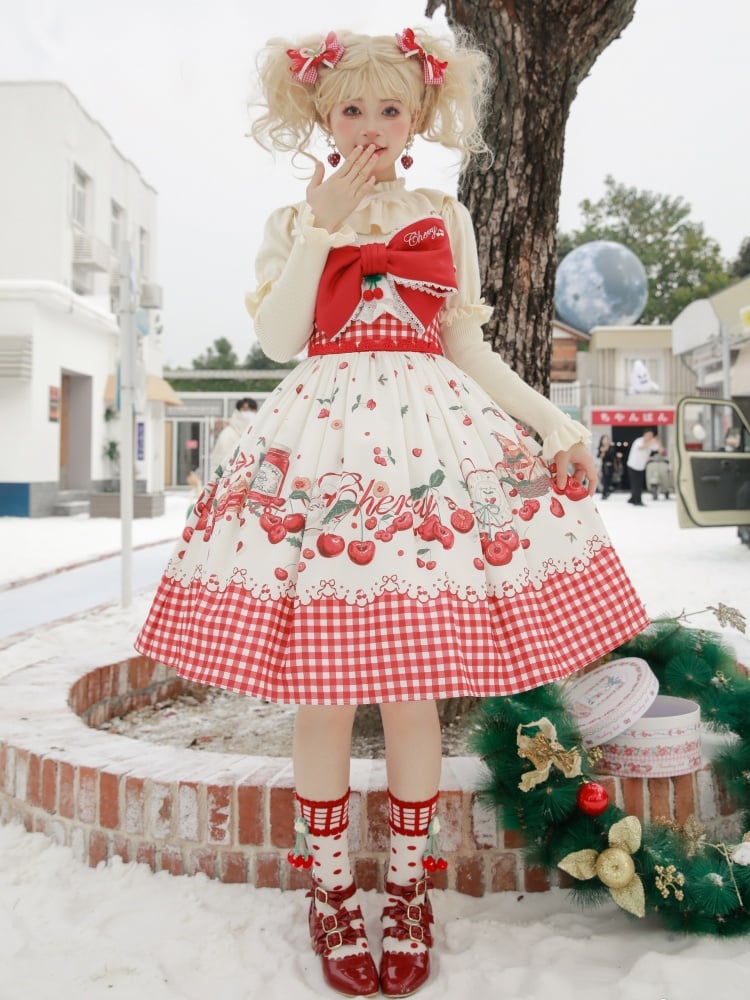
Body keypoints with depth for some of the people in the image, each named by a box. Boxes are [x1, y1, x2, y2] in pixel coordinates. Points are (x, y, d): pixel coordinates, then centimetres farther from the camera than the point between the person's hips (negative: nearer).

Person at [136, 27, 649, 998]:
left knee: (414, 681, -1)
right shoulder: (293, 220, 14)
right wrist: (322, 224, -4)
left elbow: (471, 350, 13)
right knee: (322, 683, -2)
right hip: (324, 438, 0)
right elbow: (277, 337, -3)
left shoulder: (445, 218, 16)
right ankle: (330, 890, 18)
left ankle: (409, 889, 18)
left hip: (432, 439, 1)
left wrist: (557, 424, 4)